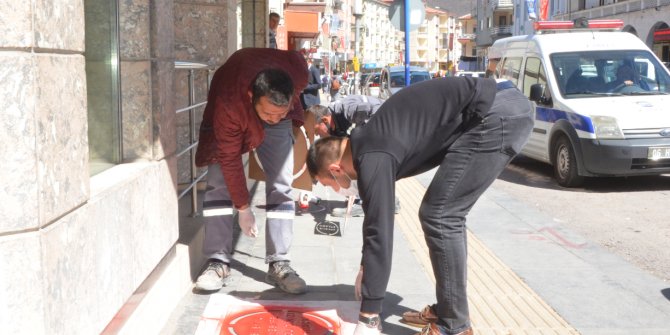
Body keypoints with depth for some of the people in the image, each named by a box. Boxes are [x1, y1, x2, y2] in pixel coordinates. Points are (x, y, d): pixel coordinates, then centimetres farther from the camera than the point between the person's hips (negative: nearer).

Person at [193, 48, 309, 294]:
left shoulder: (298, 72, -38)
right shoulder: (228, 105, -44)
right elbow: (231, 160, -32)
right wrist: (243, 209, -25)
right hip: (232, 120, -2)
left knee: (281, 186, -9)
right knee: (219, 184, -12)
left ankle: (278, 264, -5)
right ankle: (218, 261, -5)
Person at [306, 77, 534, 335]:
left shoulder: (372, 159, -14)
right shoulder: (367, 144, 16)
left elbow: (380, 232, -16)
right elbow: (378, 219, 30)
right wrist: (367, 267, 41)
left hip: (498, 115, -10)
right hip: (504, 109, 10)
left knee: (439, 216, -6)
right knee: (446, 214, 15)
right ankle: (448, 311, 23)